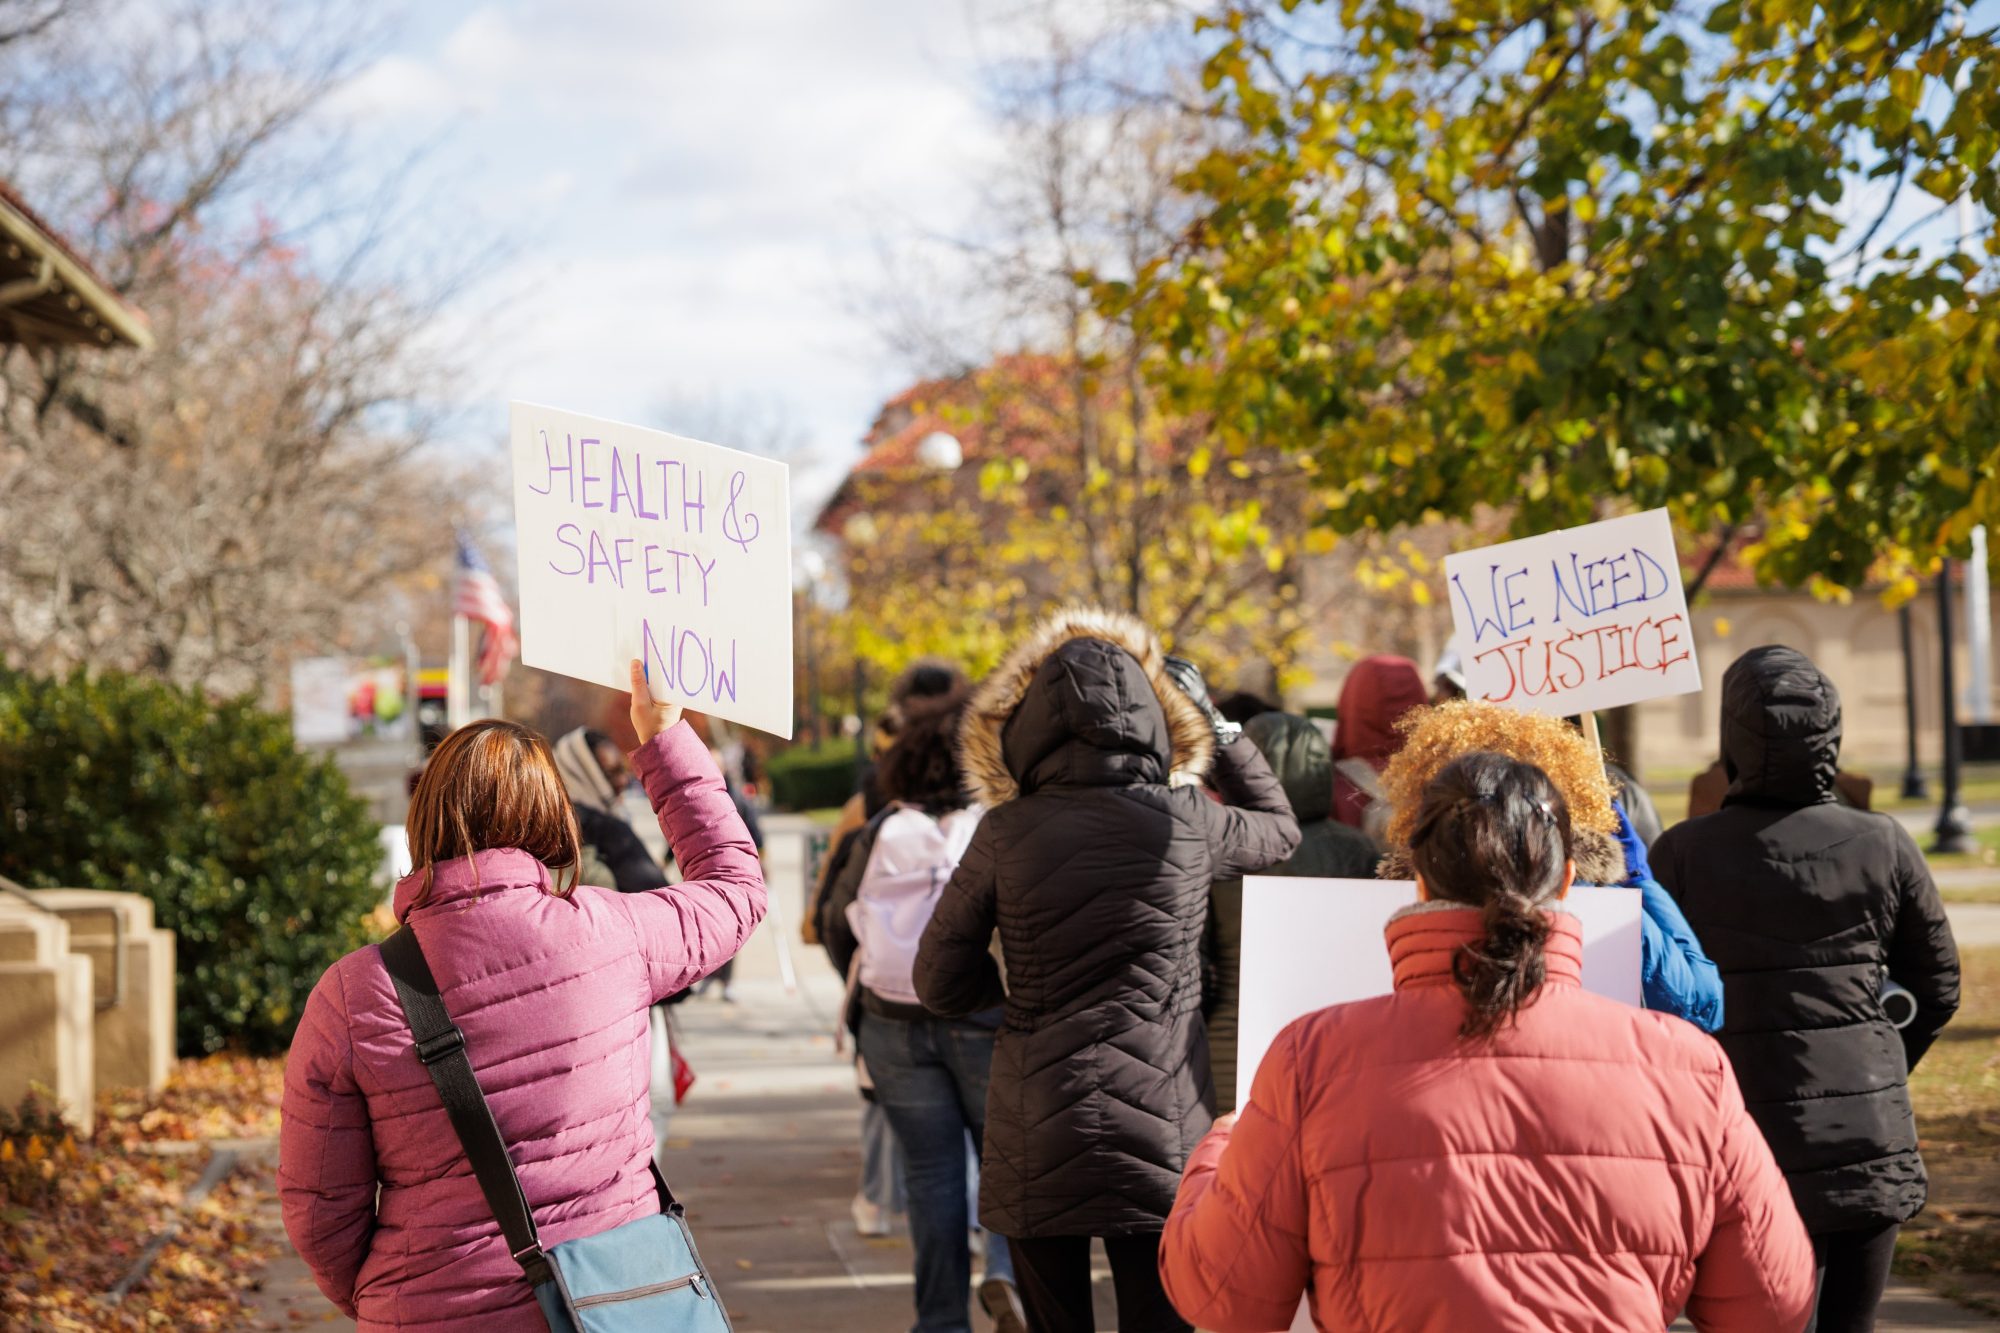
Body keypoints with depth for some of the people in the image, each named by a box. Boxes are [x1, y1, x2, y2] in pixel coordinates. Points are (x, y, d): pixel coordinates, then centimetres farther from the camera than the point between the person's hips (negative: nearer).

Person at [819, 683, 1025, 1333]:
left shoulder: (882, 834, 5)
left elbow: (836, 923, 13)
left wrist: (866, 990, 25)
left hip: (894, 1027, 3)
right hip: (987, 1018, -2)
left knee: (931, 1174, 10)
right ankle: (1007, 1271, -13)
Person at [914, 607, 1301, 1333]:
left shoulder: (1007, 832, -5)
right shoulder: (1186, 821, -4)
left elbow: (940, 985, 1)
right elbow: (1280, 829, 20)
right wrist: (1216, 722, 25)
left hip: (1036, 1134, 1)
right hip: (1158, 1133, 0)